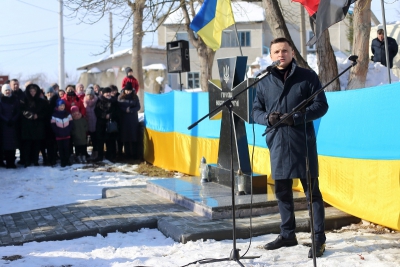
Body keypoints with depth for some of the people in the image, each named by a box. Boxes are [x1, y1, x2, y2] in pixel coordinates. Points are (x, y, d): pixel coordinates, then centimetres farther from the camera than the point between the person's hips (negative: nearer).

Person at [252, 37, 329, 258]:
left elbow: (321, 105, -4)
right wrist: (267, 118, -11)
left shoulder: (307, 76, 1)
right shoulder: (264, 82, 11)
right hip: (277, 143, 4)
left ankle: (319, 239, 5)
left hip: (303, 143, -4)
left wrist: (295, 117, -17)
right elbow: (256, 110, 12)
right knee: (281, 191, 12)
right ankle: (287, 235, 27)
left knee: (311, 190, -1)